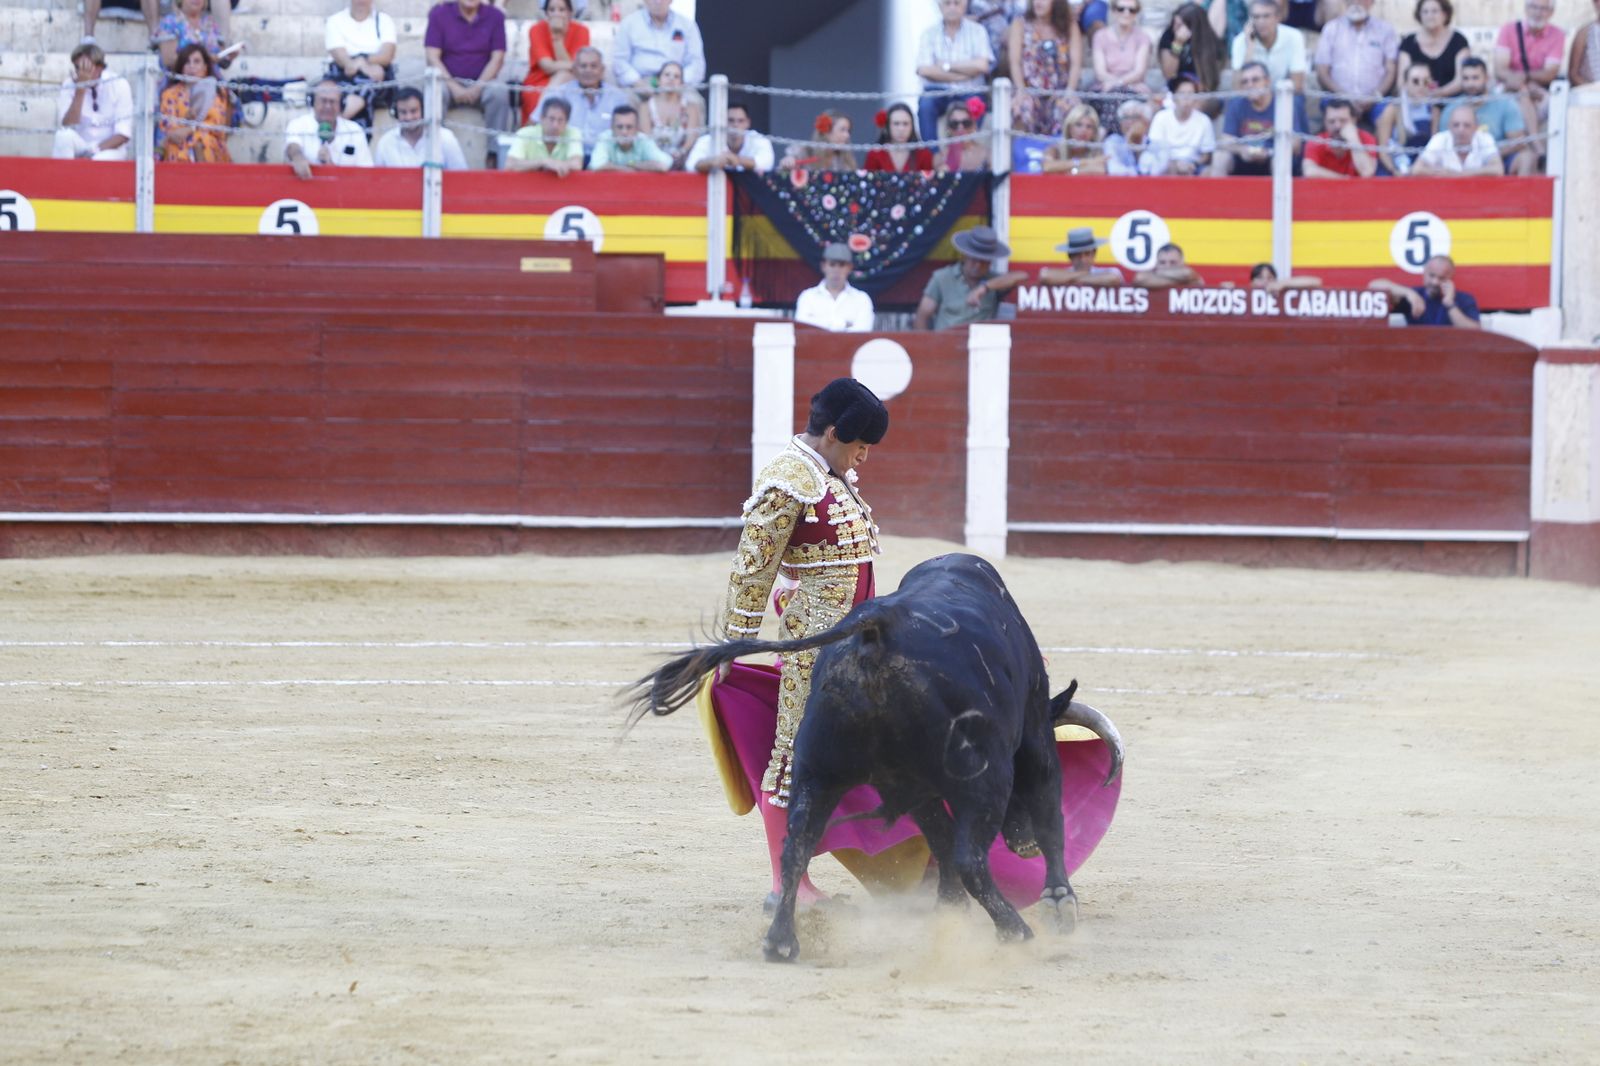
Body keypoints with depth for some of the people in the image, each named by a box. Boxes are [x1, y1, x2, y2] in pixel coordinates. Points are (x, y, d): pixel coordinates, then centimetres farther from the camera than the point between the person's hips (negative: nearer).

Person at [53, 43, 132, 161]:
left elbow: (124, 133, -12)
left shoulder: (119, 85, -10)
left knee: (101, 159, -35)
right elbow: (67, 127, -18)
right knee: (64, 135, -30)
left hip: (111, 148, -2)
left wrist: (95, 150, -23)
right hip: (80, 145, 2)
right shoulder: (69, 85, -6)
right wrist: (80, 90, -25)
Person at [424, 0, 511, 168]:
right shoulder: (439, 14, 2)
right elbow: (432, 57, -5)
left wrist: (477, 87, -14)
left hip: (481, 82, 1)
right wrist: (454, 87, -17)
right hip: (449, 80, -1)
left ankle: (495, 157, -28)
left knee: (500, 92, -31)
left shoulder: (495, 16, 4)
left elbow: (497, 58, 0)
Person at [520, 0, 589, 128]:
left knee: (563, 76, -31)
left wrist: (558, 36, -21)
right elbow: (548, 66, -16)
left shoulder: (580, 31, -5)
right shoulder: (537, 30, -6)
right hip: (538, 85, -1)